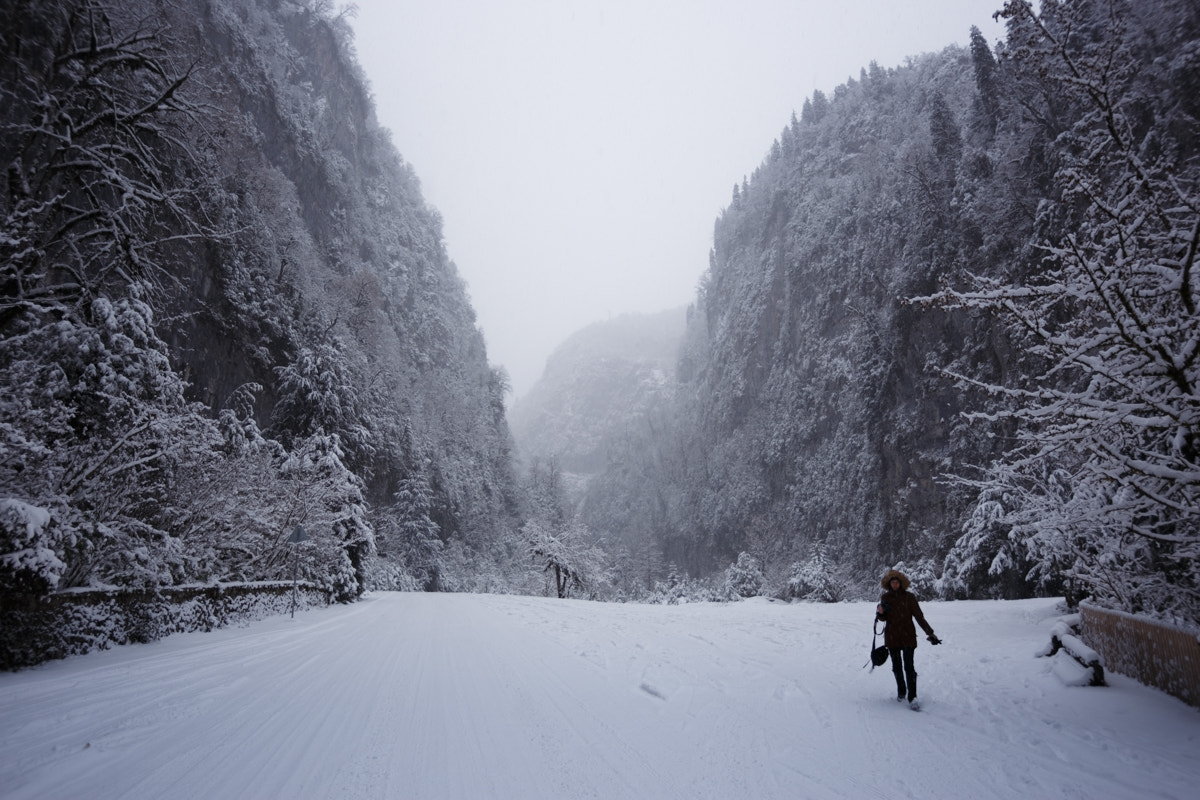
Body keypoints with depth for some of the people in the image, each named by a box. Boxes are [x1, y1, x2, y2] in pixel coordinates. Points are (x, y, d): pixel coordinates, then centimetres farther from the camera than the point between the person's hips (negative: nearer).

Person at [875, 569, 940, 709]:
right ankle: (901, 691, 28)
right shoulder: (886, 597, 3)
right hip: (892, 636, 3)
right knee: (896, 666, 11)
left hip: (908, 635, -3)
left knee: (909, 666, -10)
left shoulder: (909, 597, -3)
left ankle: (912, 697, -10)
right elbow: (883, 618, 10)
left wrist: (930, 633, -5)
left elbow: (919, 616, -1)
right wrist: (880, 612, -14)